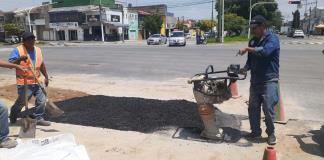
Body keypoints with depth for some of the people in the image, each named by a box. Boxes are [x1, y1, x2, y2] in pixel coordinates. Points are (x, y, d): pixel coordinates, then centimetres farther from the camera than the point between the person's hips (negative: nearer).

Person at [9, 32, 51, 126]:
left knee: (41, 100, 2)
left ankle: (39, 118, 16)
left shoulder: (38, 50, 9)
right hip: (24, 83, -5)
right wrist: (20, 59, -29)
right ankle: (13, 117, 35)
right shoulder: (18, 50, -8)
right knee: (21, 102, 8)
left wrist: (46, 77, 15)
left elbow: (41, 65, 17)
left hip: (37, 82, 5)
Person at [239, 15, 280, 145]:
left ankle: (271, 133, 17)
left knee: (268, 109, -3)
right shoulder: (253, 41, 11)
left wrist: (247, 49, -23)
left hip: (269, 80, -6)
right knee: (253, 108, 10)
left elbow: (265, 51, -30)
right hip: (255, 80, 7)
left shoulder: (272, 38, -10)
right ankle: (255, 131, 25)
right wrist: (245, 68, -3)